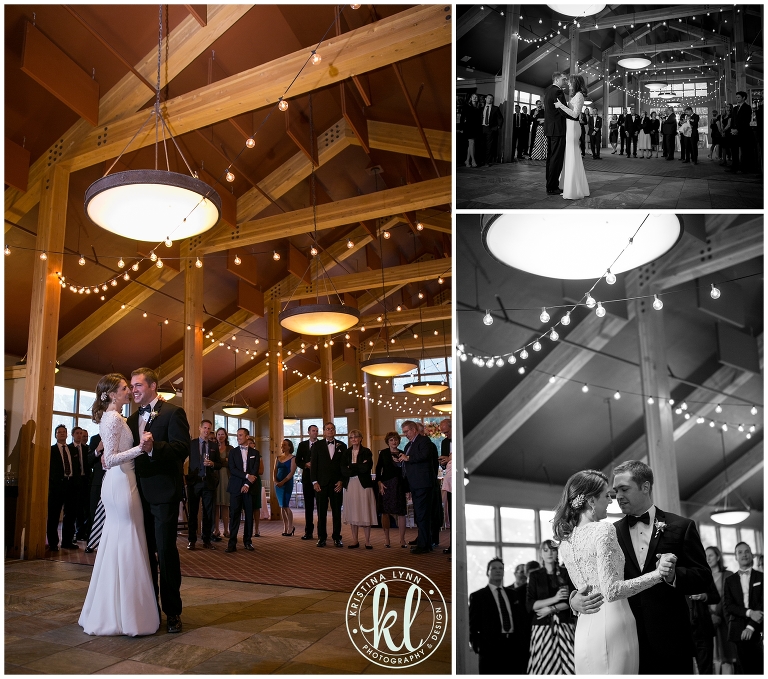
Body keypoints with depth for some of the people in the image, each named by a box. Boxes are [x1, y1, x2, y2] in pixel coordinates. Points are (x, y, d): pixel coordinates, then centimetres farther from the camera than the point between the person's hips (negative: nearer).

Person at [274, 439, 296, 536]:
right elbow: (275, 470, 12)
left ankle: (291, 527, 4)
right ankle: (285, 528, 13)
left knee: (285, 506, -9)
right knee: (282, 506, 6)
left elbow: (292, 472, -11)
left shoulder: (292, 458, -3)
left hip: (287, 483, -6)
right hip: (278, 484, 6)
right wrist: (275, 480, -7)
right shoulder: (278, 458, 14)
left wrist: (283, 482, -18)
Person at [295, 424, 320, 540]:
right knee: (308, 505, 7)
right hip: (307, 477, 3)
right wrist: (305, 465, -10)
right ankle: (308, 532, 10)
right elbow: (298, 461, 8)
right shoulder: (302, 445, 10)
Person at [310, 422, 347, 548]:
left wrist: (341, 481, -4)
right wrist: (314, 482, -5)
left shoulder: (342, 446, 8)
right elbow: (313, 464, 3)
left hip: (337, 484, 1)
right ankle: (322, 537, 10)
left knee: (337, 511, 4)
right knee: (321, 512, 3)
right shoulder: (317, 445, 6)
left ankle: (337, 537, 11)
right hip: (321, 484, -1)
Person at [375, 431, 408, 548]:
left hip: (399, 485, 1)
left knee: (401, 513, -2)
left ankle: (402, 539, 5)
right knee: (385, 512, 1)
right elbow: (378, 468, 3)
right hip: (386, 485, -1)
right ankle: (386, 538, 11)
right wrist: (379, 482, -8)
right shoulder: (383, 453, 6)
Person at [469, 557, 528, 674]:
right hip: (491, 648, -4)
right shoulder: (477, 596, 4)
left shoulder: (513, 594, 18)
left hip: (515, 647, 4)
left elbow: (523, 618, 17)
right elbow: (473, 624, 2)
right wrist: (477, 645, -8)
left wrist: (523, 643, 6)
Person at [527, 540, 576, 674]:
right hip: (542, 627, 0)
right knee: (543, 665, -7)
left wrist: (550, 609, -9)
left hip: (564, 626, 0)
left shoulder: (566, 573, 8)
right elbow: (529, 604, -1)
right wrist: (554, 598, -10)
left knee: (567, 664, -9)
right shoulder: (535, 575, 8)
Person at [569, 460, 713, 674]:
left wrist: (673, 576, -20)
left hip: (670, 640, -1)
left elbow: (704, 579, 0)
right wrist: (575, 599, -16)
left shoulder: (681, 527, 1)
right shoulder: (612, 533, 6)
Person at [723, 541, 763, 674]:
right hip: (740, 631, 1)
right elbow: (727, 606, 4)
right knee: (746, 669, 1)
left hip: (758, 630, -1)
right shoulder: (730, 580, 12)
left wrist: (751, 626, -11)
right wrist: (749, 612, -12)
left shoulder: (761, 577, 7)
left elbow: (763, 603, -2)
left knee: (760, 669, -5)